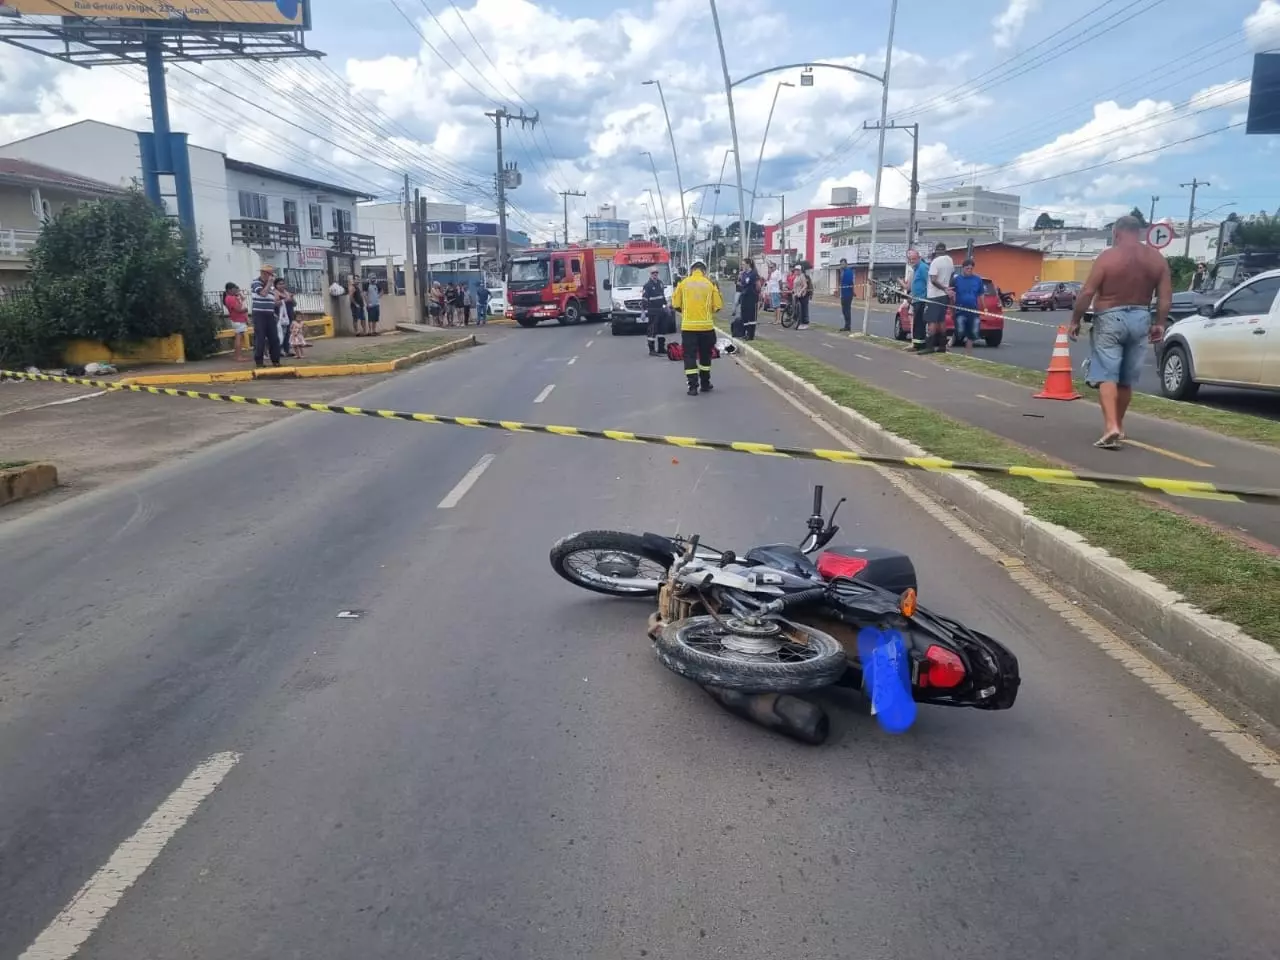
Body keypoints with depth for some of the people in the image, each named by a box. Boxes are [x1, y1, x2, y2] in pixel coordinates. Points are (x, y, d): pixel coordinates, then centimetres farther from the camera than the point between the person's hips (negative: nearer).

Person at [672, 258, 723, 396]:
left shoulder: (683, 283, 0)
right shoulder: (710, 284, 0)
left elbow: (676, 304, 2)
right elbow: (717, 306, 0)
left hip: (688, 326, -1)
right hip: (706, 326, 1)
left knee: (690, 356, 3)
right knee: (705, 356, 16)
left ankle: (693, 386, -3)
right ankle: (705, 384, 24)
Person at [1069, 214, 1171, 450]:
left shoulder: (1107, 256, -9)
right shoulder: (1157, 258, 5)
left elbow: (1087, 292, -12)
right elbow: (1165, 296, 3)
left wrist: (1075, 320, -3)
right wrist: (1160, 324, 12)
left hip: (1110, 318, -5)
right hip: (1140, 318, 5)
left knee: (1106, 375, -7)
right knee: (1127, 378, 14)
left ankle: (1111, 426, -22)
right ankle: (1118, 424, 26)